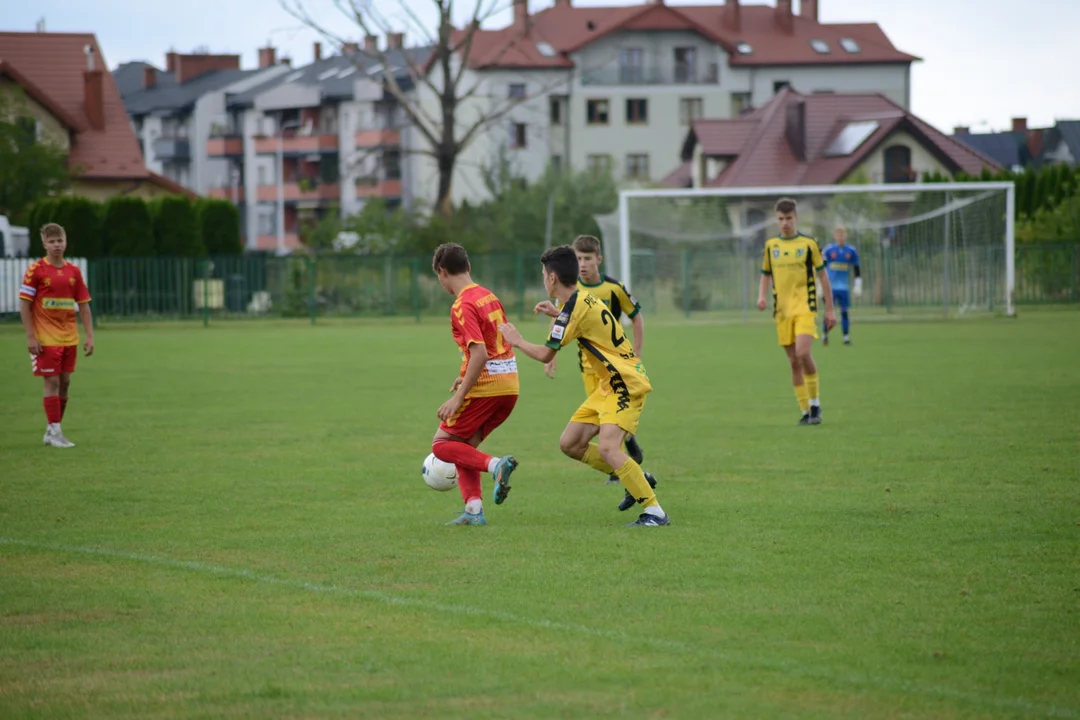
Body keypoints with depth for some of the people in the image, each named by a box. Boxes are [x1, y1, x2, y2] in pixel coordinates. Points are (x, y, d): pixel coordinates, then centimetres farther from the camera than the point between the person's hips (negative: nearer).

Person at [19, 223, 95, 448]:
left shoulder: (74, 271, 6)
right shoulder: (35, 270, -7)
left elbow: (83, 305, 10)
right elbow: (24, 304, -7)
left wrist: (89, 336, 3)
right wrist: (31, 337, -13)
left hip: (69, 338, 5)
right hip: (46, 339, -5)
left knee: (65, 382, 7)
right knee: (52, 382, -7)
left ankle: (51, 431, 18)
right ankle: (54, 432, -3)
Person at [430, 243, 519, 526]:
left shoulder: (462, 306, -14)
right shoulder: (489, 296, 13)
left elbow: (480, 353, -23)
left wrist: (458, 398, -21)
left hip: (484, 386, -8)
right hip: (509, 384, 8)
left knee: (442, 444, 2)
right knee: (464, 445, 17)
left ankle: (495, 465, -19)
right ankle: (474, 510, 6)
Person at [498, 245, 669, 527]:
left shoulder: (573, 308, -19)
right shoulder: (585, 299, 9)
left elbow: (545, 354, -15)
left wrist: (517, 340, 3)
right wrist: (557, 314, 25)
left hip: (625, 384, -10)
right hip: (609, 384, 10)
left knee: (607, 448, -24)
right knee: (570, 443, 8)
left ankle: (654, 511, -21)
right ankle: (638, 481, 15)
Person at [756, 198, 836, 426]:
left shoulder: (808, 244, -1)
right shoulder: (771, 245, 9)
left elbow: (823, 275, 4)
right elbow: (766, 275, 19)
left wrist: (830, 310, 3)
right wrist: (761, 296, -2)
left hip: (805, 307, -4)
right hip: (782, 311, 4)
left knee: (803, 353, -21)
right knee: (794, 362, 4)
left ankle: (815, 404, -7)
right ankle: (806, 411, 10)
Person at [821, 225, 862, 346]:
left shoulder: (851, 251, 6)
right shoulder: (827, 251, 2)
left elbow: (856, 270, 12)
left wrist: (857, 285, 7)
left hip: (843, 287, 1)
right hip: (830, 286, -1)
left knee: (844, 311, -2)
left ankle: (846, 336, 3)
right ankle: (825, 335, 11)